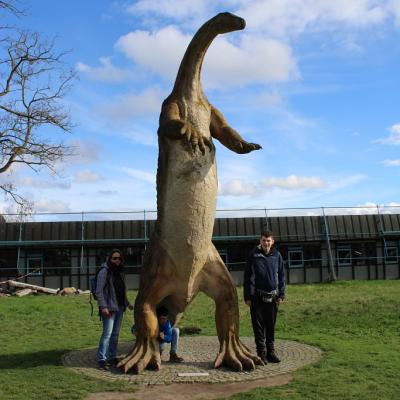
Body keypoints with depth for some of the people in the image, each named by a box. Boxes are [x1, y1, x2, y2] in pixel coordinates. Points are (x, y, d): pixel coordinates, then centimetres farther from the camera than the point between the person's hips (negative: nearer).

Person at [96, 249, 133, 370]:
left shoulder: (120, 272, 14)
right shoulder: (104, 271, -7)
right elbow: (99, 291, -11)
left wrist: (127, 303, 20)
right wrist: (103, 307, -18)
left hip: (120, 307, 7)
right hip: (109, 308, -7)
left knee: (115, 334, 11)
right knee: (107, 333, -8)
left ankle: (112, 357, 19)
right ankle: (101, 359, 0)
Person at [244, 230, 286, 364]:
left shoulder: (277, 255, 4)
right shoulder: (253, 255, -3)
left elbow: (282, 275, 10)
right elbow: (248, 276, -1)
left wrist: (281, 294, 4)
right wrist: (247, 296, -4)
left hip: (272, 296, 3)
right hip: (257, 297, -2)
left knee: (271, 326, 10)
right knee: (258, 326, 1)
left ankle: (271, 352, 21)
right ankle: (262, 353, 10)